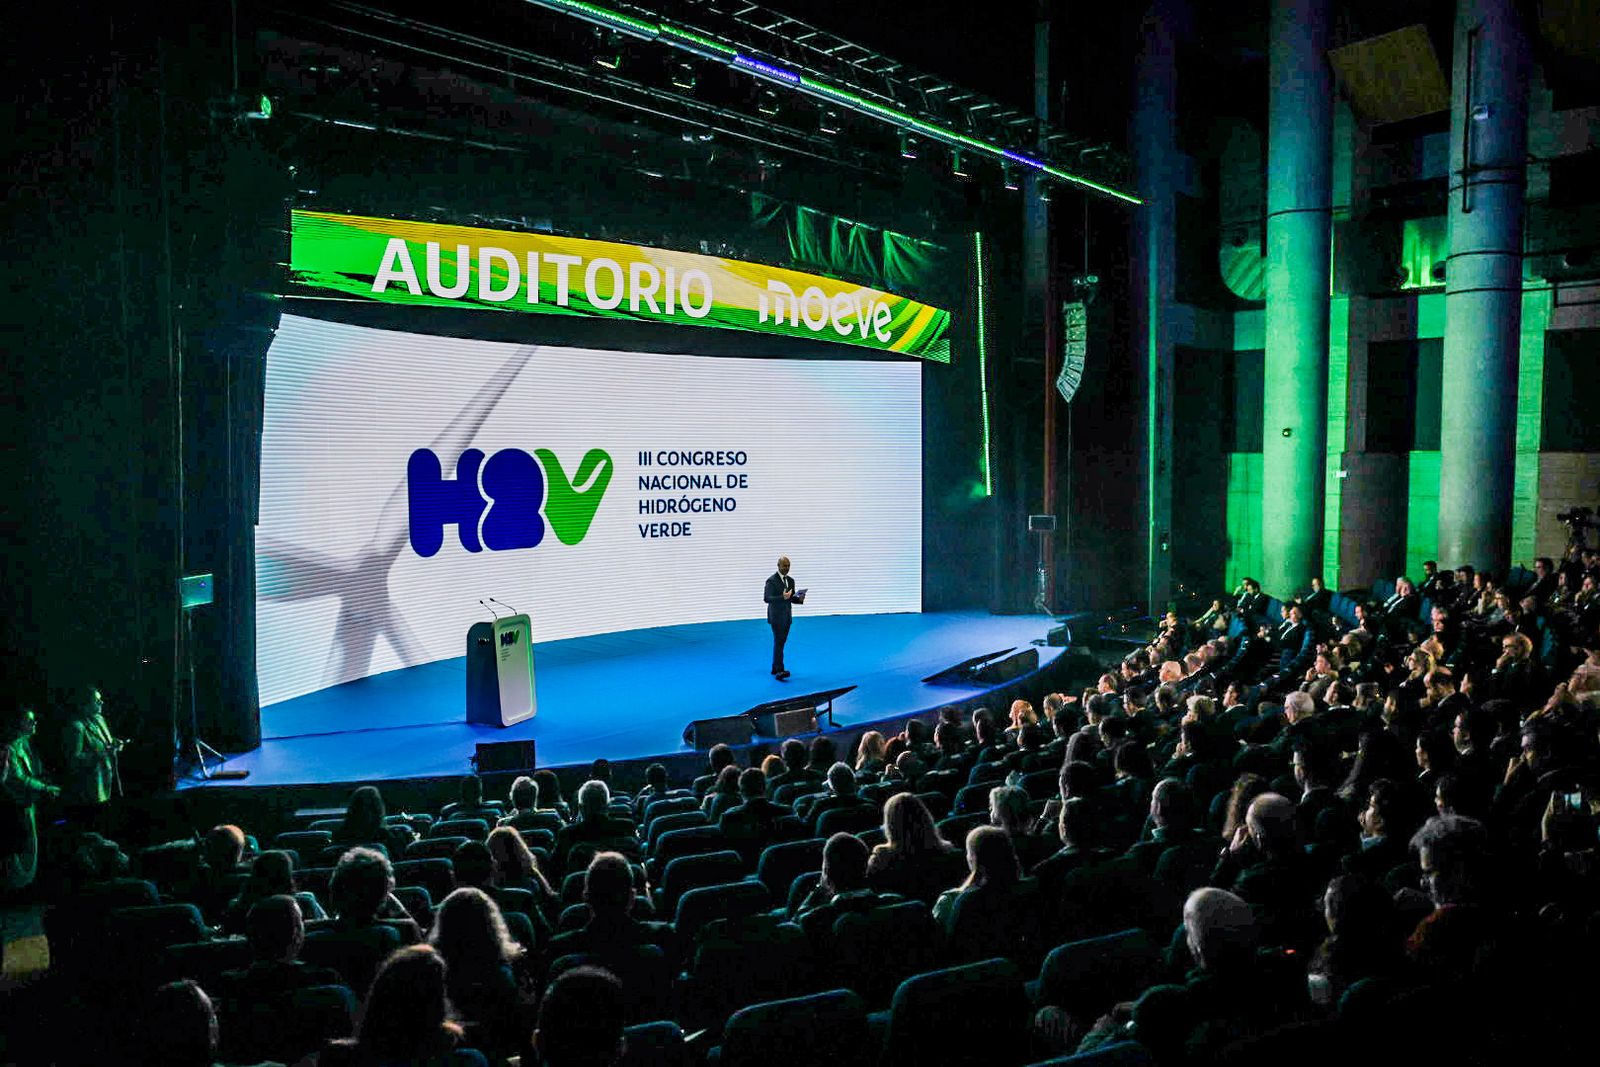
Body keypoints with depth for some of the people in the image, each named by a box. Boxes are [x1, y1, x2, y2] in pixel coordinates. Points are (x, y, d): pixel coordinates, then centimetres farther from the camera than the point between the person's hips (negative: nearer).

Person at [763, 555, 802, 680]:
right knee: (778, 642, -13)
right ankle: (779, 671, -19)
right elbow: (766, 598, -18)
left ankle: (775, 668, 19)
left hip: (787, 617, 7)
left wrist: (800, 599, -3)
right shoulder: (771, 581, -9)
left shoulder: (790, 580, 13)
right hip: (776, 617, -7)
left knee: (780, 642, 10)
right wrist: (782, 597, -32)